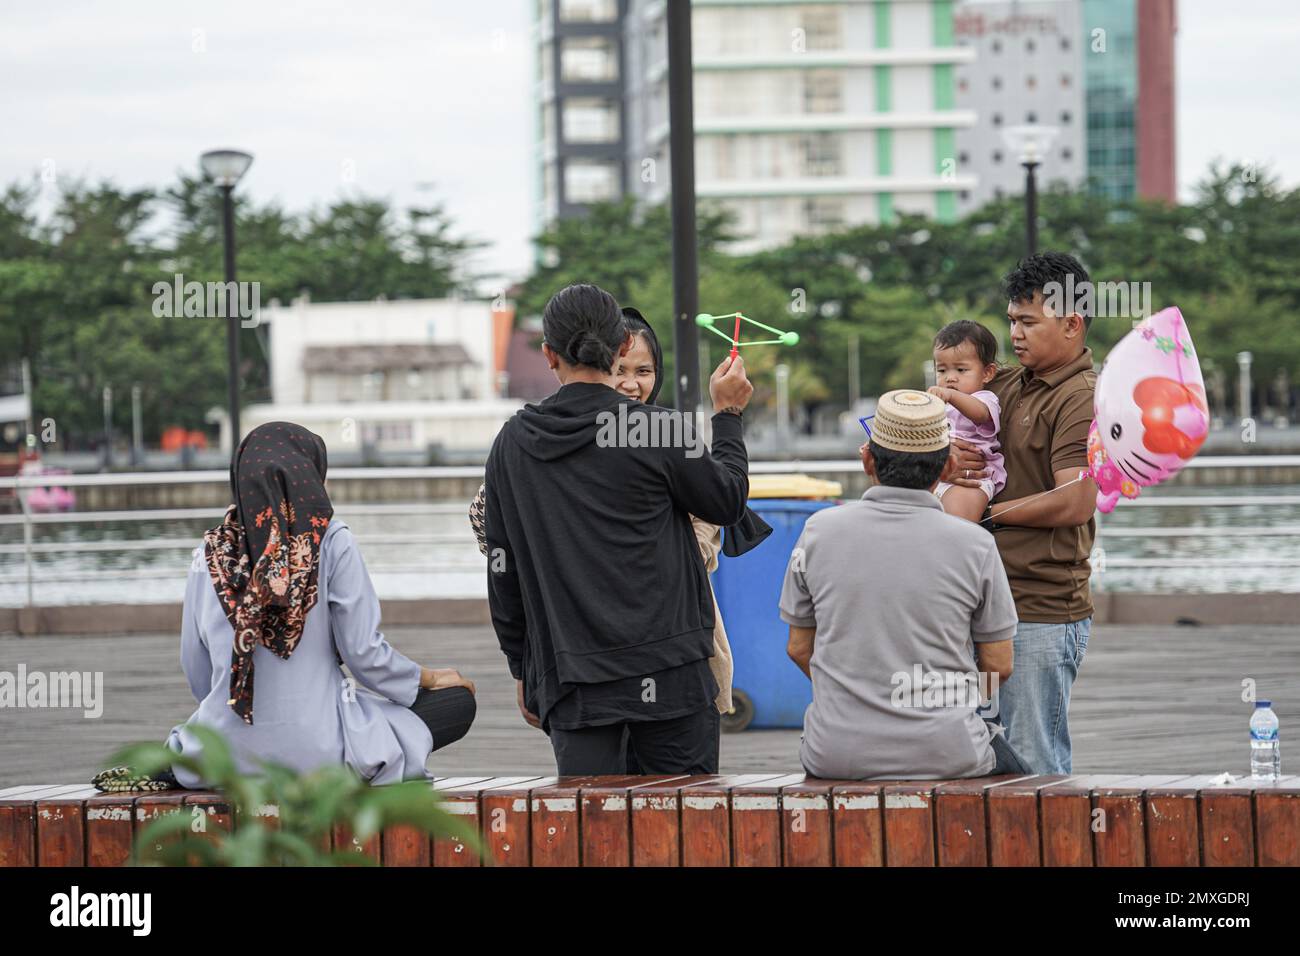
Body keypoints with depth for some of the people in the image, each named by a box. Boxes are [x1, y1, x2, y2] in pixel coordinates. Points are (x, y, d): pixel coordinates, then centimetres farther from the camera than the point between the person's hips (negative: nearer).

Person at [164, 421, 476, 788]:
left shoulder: (210, 552, 3)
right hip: (315, 749, -5)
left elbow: (195, 669, 9)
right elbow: (363, 651, -9)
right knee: (458, 701, 7)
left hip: (224, 756, 5)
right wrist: (428, 678, 9)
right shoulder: (331, 542, -8)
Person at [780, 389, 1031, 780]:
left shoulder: (820, 531, -2)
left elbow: (799, 647, 7)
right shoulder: (974, 545, -7)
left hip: (837, 755, 2)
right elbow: (999, 664, 1)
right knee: (1008, 769, 29)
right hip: (946, 753, -2)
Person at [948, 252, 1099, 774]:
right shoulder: (1006, 385, 15)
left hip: (1043, 614, -8)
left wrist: (990, 513, -8)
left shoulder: (1081, 398, -9)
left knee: (1036, 766, -5)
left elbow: (1075, 503, -19)